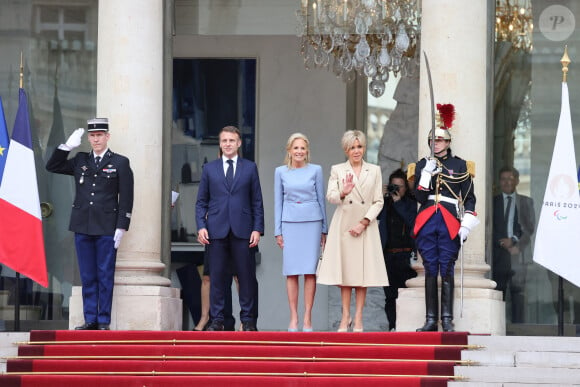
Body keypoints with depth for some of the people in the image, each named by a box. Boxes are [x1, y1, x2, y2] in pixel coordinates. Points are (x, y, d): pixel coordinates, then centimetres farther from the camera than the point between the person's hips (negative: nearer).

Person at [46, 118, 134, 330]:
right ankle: (90, 319, 10)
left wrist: (121, 227, -9)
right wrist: (67, 146, 3)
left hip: (107, 229, -4)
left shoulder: (120, 163, 2)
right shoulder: (80, 161, 13)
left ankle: (104, 321, 2)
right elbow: (52, 166, 15)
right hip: (82, 227, 4)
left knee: (105, 276, -2)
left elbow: (126, 198, -2)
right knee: (87, 277, 6)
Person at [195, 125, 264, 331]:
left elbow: (257, 201, 8)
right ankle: (217, 320, 6)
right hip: (217, 230, 0)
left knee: (247, 276, -1)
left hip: (242, 230, 0)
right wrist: (201, 226, -3)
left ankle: (248, 320, 5)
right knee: (217, 276, 1)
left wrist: (257, 229, -1)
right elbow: (201, 202, 11)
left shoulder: (250, 168, 10)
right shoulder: (209, 168, 11)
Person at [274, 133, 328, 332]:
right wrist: (278, 231, 5)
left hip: (311, 222, -1)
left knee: (310, 271, -3)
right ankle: (293, 318, 2)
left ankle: (307, 318, 0)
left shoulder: (315, 170, 4)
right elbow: (278, 202, 9)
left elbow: (321, 200, 7)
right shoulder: (281, 172, 7)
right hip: (290, 224, 1)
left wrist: (324, 230, 5)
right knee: (291, 272, -1)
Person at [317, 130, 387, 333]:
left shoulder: (374, 171, 8)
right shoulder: (337, 170, 6)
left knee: (363, 271, -1)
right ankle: (345, 317, 7)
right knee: (345, 270, 0)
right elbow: (330, 196, -5)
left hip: (366, 227, 0)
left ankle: (358, 318, 2)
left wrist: (364, 223, -8)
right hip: (343, 225, 0)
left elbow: (378, 201, 4)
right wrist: (343, 193, -27)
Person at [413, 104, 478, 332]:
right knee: (430, 270, 2)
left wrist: (466, 225, -5)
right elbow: (419, 196, 2)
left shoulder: (460, 166, 6)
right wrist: (427, 173, -10)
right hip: (427, 223, 2)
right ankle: (431, 320, 4)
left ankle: (447, 320, -2)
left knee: (447, 271, -4)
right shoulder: (422, 165, 11)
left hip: (450, 223, -2)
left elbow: (469, 198, 5)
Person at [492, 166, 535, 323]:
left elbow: (530, 227, 5)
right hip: (498, 253, 0)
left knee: (517, 290, -6)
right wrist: (501, 243, -9)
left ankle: (517, 325, -7)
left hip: (518, 251, 0)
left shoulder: (526, 202, 13)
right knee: (498, 291, -4)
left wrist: (516, 243, -8)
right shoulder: (493, 201, 12)